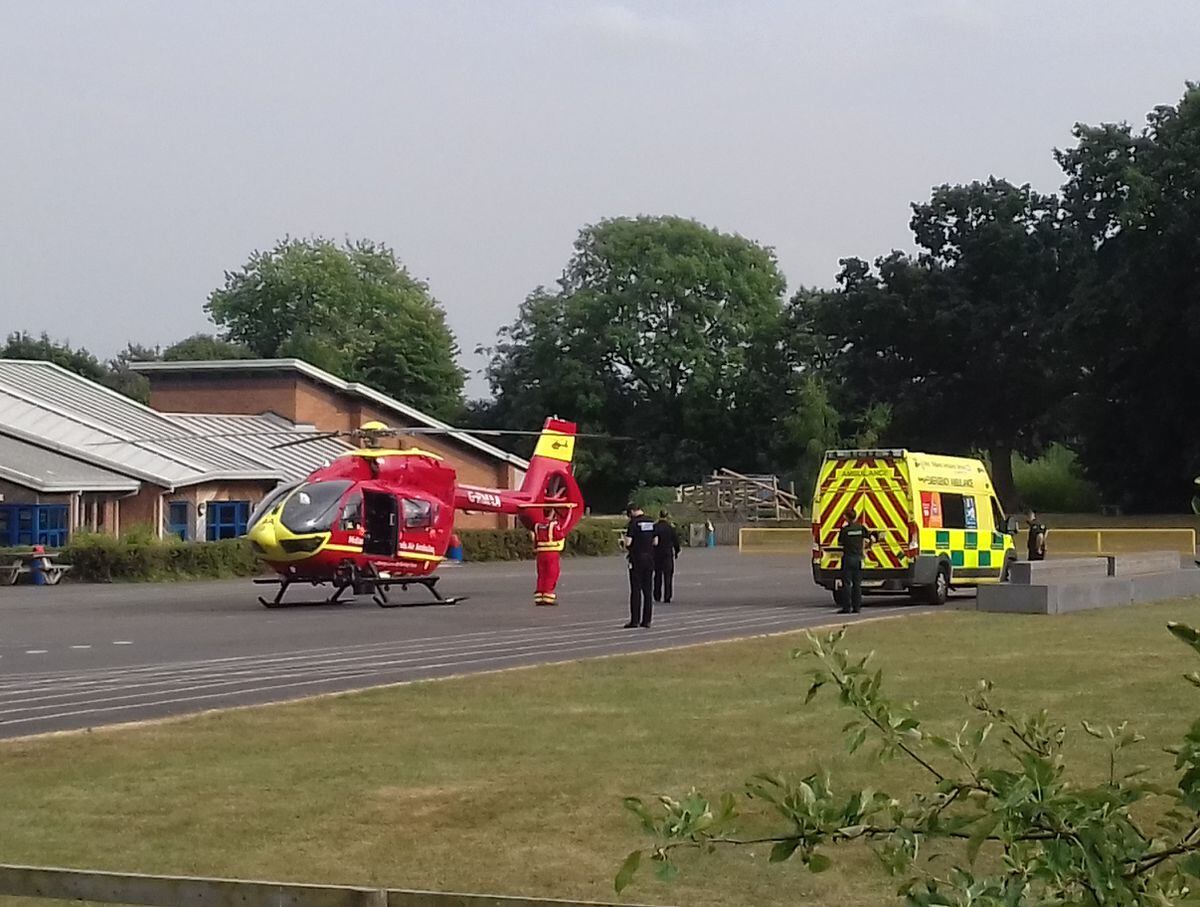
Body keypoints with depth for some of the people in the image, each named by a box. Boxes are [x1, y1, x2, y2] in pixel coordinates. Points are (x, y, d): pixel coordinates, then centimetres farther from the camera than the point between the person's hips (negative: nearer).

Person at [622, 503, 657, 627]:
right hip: (650, 558, 6)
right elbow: (655, 541, 13)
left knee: (635, 590, -2)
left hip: (637, 559, -6)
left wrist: (624, 539, 5)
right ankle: (646, 620, 9)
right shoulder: (651, 522, 8)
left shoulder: (634, 523, -12)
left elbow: (628, 542, -16)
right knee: (647, 590, 9)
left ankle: (634, 620, -3)